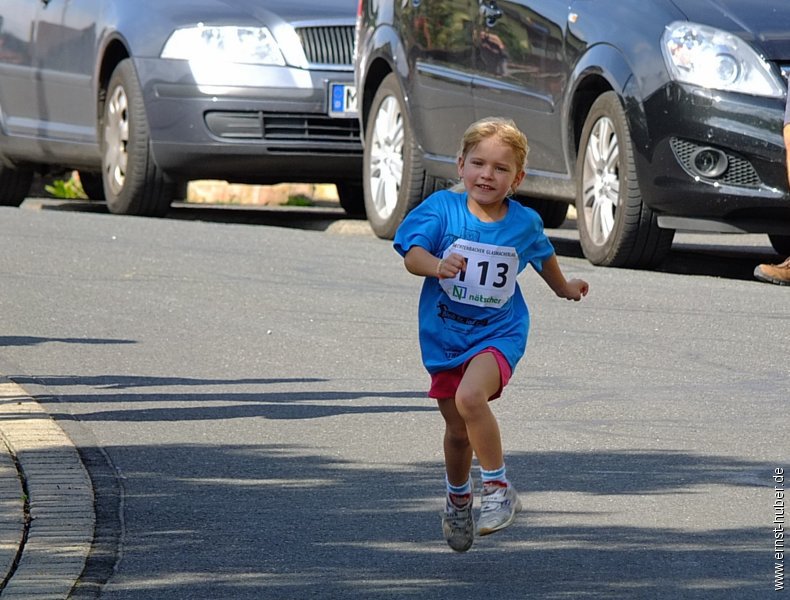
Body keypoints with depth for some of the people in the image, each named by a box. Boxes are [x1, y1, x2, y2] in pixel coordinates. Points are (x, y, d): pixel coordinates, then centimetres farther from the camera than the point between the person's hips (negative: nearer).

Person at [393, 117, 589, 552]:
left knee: (470, 397, -30)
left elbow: (542, 255, 19)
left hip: (498, 332, -2)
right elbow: (411, 255, -17)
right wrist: (438, 265, -38)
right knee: (457, 430, 12)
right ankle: (457, 497, 41)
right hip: (444, 333, 2)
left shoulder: (524, 222, -3)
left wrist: (564, 287, 35)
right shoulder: (442, 208, -8)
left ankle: (498, 488, -17)